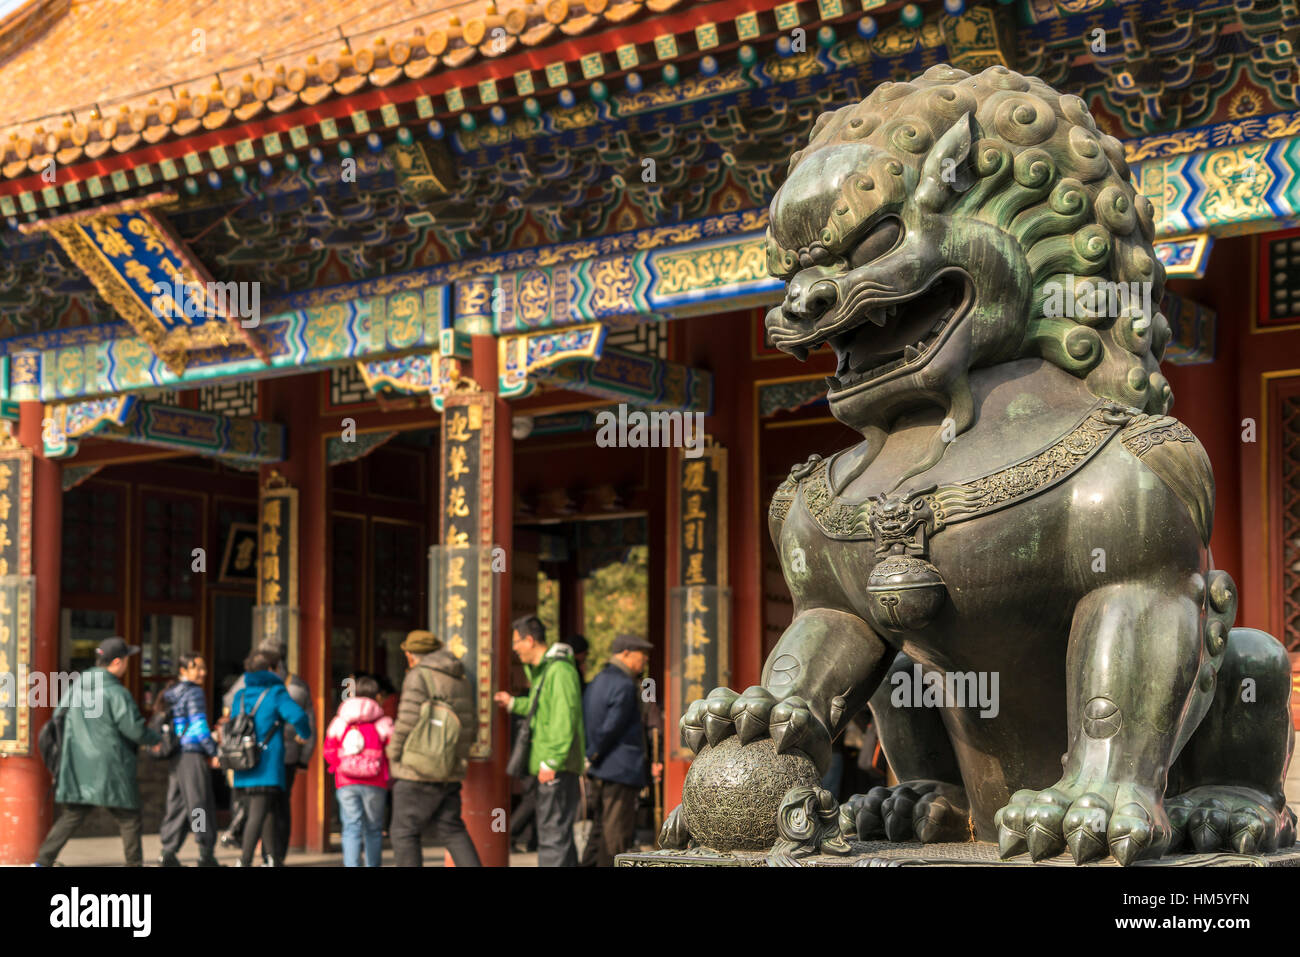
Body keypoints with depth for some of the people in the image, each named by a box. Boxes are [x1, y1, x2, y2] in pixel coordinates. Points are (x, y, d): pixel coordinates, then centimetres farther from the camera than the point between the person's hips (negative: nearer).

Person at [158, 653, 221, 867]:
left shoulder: (171, 693, 16)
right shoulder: (194, 693, -10)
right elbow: (199, 726, -15)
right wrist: (213, 753, -9)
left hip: (175, 755, 9)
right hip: (192, 753, -9)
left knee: (177, 803, 11)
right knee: (201, 803, -4)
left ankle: (168, 852, 8)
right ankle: (206, 854, -2)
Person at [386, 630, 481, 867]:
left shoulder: (418, 677, -9)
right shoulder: (461, 680, 14)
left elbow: (408, 723, -17)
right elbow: (471, 728, 14)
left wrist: (394, 756, -2)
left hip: (420, 773, -7)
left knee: (404, 832, 2)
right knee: (451, 831, 12)